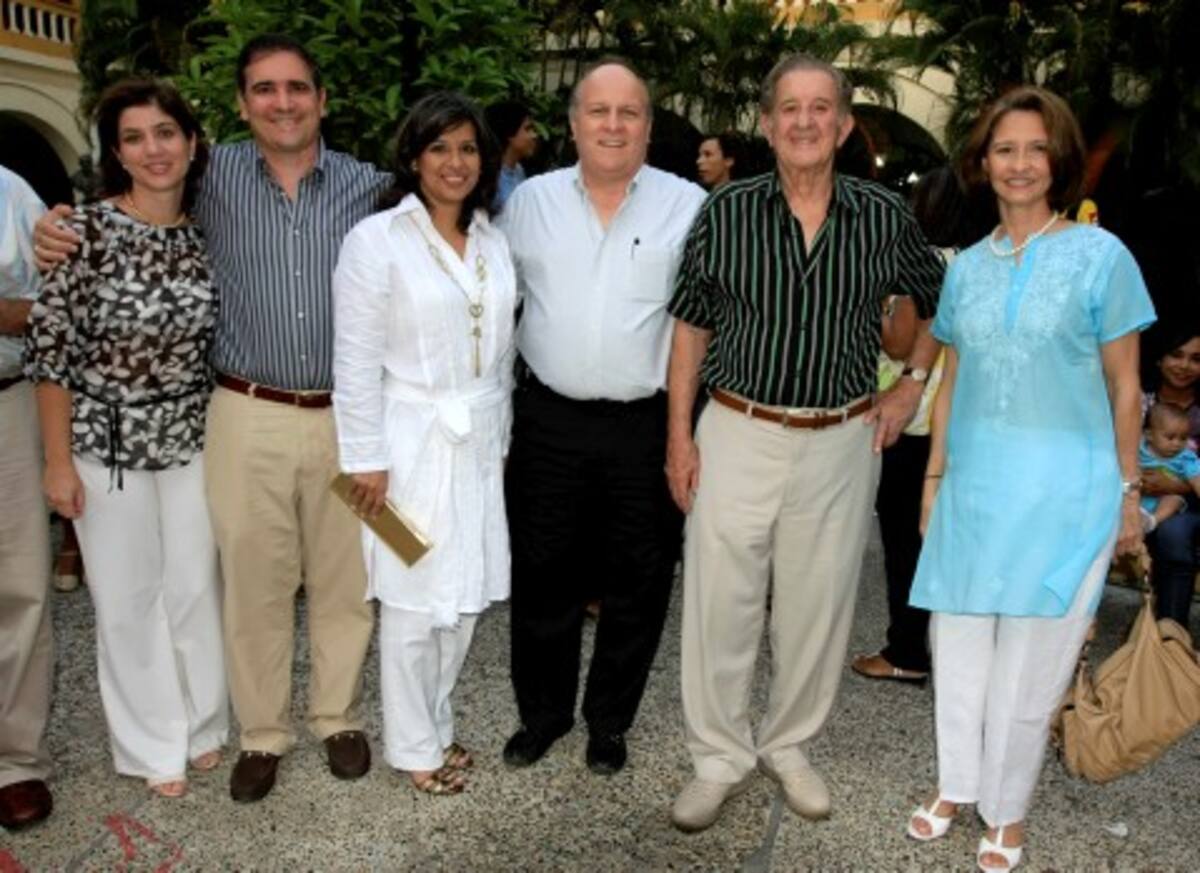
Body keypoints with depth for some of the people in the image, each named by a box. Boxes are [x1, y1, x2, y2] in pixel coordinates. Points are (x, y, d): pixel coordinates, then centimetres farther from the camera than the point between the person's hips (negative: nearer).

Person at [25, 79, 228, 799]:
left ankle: (203, 726, 34)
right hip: (106, 443, -3)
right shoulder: (86, 227, -13)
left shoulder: (206, 235, 0)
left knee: (196, 587, 12)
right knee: (127, 598, 10)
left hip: (191, 439, 3)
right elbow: (51, 347, -12)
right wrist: (58, 462, -11)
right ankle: (153, 745, 29)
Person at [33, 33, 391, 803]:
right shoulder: (215, 175, 1)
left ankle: (339, 717, 33)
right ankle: (264, 733, 29)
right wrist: (63, 231, -5)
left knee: (344, 577, 12)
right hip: (250, 417, 0)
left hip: (347, 416, 1)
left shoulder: (370, 184, 2)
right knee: (254, 581, 9)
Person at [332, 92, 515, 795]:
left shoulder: (494, 242, 9)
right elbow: (356, 362, -10)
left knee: (466, 595, 12)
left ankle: (436, 724, 32)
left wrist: (501, 439, 13)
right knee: (414, 603, 4)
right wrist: (367, 459, -12)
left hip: (477, 443, 6)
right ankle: (415, 746, 22)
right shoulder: (377, 240, -9)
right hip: (411, 443, -5)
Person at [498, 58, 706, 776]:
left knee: (640, 581, 10)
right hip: (549, 420, 2)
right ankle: (543, 710, 34)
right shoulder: (531, 200, 6)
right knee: (543, 574, 12)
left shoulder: (689, 206, -2)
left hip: (648, 425, -1)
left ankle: (610, 721, 31)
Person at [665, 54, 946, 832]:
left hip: (842, 444, 1)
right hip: (737, 436, -1)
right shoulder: (725, 213, -3)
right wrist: (679, 435, -1)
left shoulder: (885, 218, -1)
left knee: (818, 607, 11)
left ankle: (789, 746, 33)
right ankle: (720, 759, 22)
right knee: (720, 604, 3)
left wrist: (912, 384, 6)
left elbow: (940, 299, 16)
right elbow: (692, 325, 3)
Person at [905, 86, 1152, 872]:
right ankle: (957, 786, 32)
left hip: (1062, 485, -3)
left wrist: (1129, 490, -1)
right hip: (974, 481, 4)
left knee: (1028, 662, 6)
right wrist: (934, 477, 11)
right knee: (959, 644, 11)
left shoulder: (1101, 255, -4)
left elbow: (1124, 386, -1)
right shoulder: (967, 267, 8)